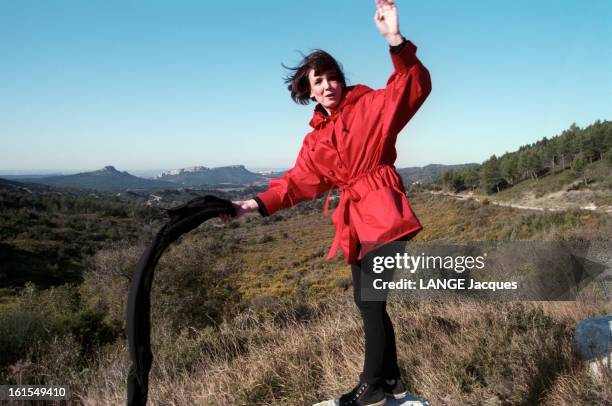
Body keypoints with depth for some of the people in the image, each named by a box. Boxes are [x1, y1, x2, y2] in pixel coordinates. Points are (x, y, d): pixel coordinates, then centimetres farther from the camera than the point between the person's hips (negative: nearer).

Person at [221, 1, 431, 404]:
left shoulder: (370, 106, 0)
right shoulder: (316, 139, 15)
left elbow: (415, 87, -14)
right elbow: (298, 182, 12)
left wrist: (396, 40, -29)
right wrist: (257, 204, 0)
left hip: (384, 215, -7)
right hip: (356, 223, 7)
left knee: (371, 302, -2)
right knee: (368, 302, 13)